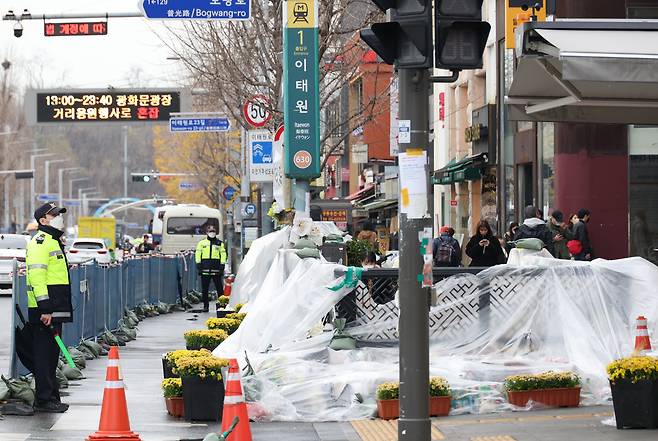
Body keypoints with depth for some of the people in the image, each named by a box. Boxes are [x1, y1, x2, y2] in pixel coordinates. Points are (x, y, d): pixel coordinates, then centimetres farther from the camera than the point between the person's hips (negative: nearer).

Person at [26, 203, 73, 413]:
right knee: (44, 354, -7)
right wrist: (45, 308, -25)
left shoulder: (54, 241, 21)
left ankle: (52, 397, 19)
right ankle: (43, 400, -6)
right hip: (44, 309, -10)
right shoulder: (40, 242, -12)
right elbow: (37, 276, -21)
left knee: (52, 354, 13)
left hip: (55, 309, 10)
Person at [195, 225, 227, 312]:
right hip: (205, 269, 1)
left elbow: (223, 255, 9)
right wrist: (198, 264, 0)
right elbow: (198, 254, 10)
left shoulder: (220, 243, 11)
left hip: (216, 269, -1)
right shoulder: (202, 243, 11)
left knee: (219, 288, -1)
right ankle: (205, 306, 9)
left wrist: (222, 265, 0)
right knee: (204, 289, 3)